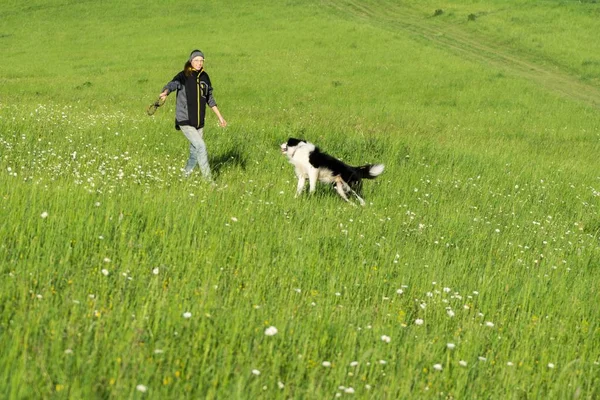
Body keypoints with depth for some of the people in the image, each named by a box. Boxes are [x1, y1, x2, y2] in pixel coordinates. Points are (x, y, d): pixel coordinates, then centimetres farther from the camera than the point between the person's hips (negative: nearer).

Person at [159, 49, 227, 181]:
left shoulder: (204, 76, 9)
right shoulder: (183, 76, -8)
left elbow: (210, 99, 19)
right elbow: (172, 84, -28)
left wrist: (220, 116, 20)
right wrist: (165, 93, -51)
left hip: (199, 122, 6)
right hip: (185, 122, -6)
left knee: (195, 153, 10)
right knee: (201, 146, -16)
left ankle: (185, 177, 29)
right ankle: (208, 180, -11)